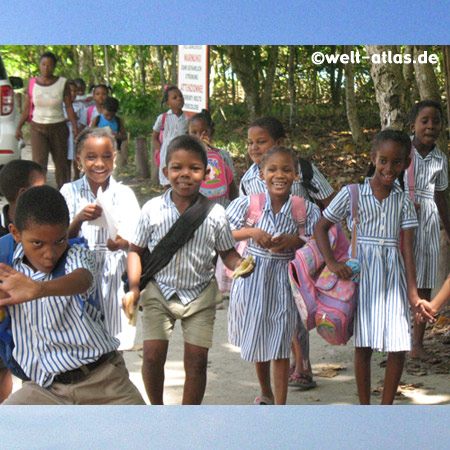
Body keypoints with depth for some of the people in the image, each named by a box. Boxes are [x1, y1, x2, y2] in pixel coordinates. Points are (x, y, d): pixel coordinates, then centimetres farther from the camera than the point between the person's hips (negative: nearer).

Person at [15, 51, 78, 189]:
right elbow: (27, 108, 6)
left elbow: (69, 107, -3)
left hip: (58, 128, 0)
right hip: (38, 128, 0)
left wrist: (75, 127, -11)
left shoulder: (62, 83, -3)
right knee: (39, 163, -12)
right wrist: (19, 127, 4)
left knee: (61, 163, 6)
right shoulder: (33, 84, 1)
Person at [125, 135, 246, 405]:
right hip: (159, 291, 0)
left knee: (197, 361, -1)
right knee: (153, 356, -5)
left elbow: (227, 252, 2)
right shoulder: (153, 210, -8)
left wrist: (240, 265, -20)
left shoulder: (214, 214, -8)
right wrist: (134, 288, -9)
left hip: (200, 294, 0)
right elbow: (137, 250, 1)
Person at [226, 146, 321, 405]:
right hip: (253, 279, 2)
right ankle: (266, 394, 43)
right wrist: (251, 232, -21)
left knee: (280, 348, 0)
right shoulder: (248, 204, -9)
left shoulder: (306, 209, -10)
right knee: (257, 342, 20)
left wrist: (293, 241, -23)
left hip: (285, 281, -2)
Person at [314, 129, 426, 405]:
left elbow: (407, 249, 0)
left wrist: (413, 292, -6)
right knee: (364, 346, 1)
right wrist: (332, 263, -11)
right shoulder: (353, 194, -1)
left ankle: (386, 409, 14)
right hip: (361, 275, -2)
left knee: (399, 347, -2)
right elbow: (321, 228, 2)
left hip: (393, 278, 2)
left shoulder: (403, 201, 4)